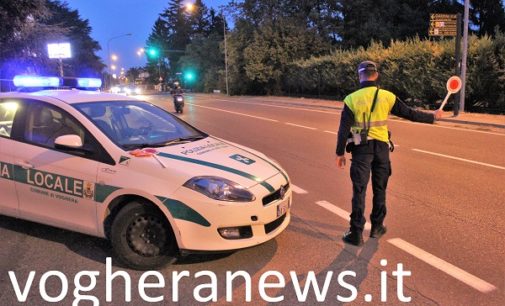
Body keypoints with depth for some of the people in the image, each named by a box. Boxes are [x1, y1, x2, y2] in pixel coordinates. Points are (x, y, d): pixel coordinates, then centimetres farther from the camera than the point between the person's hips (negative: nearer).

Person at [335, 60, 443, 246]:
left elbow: (344, 129, -8)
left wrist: (340, 153, 0)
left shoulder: (352, 99, -8)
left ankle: (356, 234, 5)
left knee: (359, 191, 2)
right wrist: (432, 117, 21)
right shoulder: (387, 97, -2)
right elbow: (410, 114, 5)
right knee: (379, 189, 16)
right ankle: (377, 228, 27)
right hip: (381, 147, 2)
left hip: (361, 149, -2)